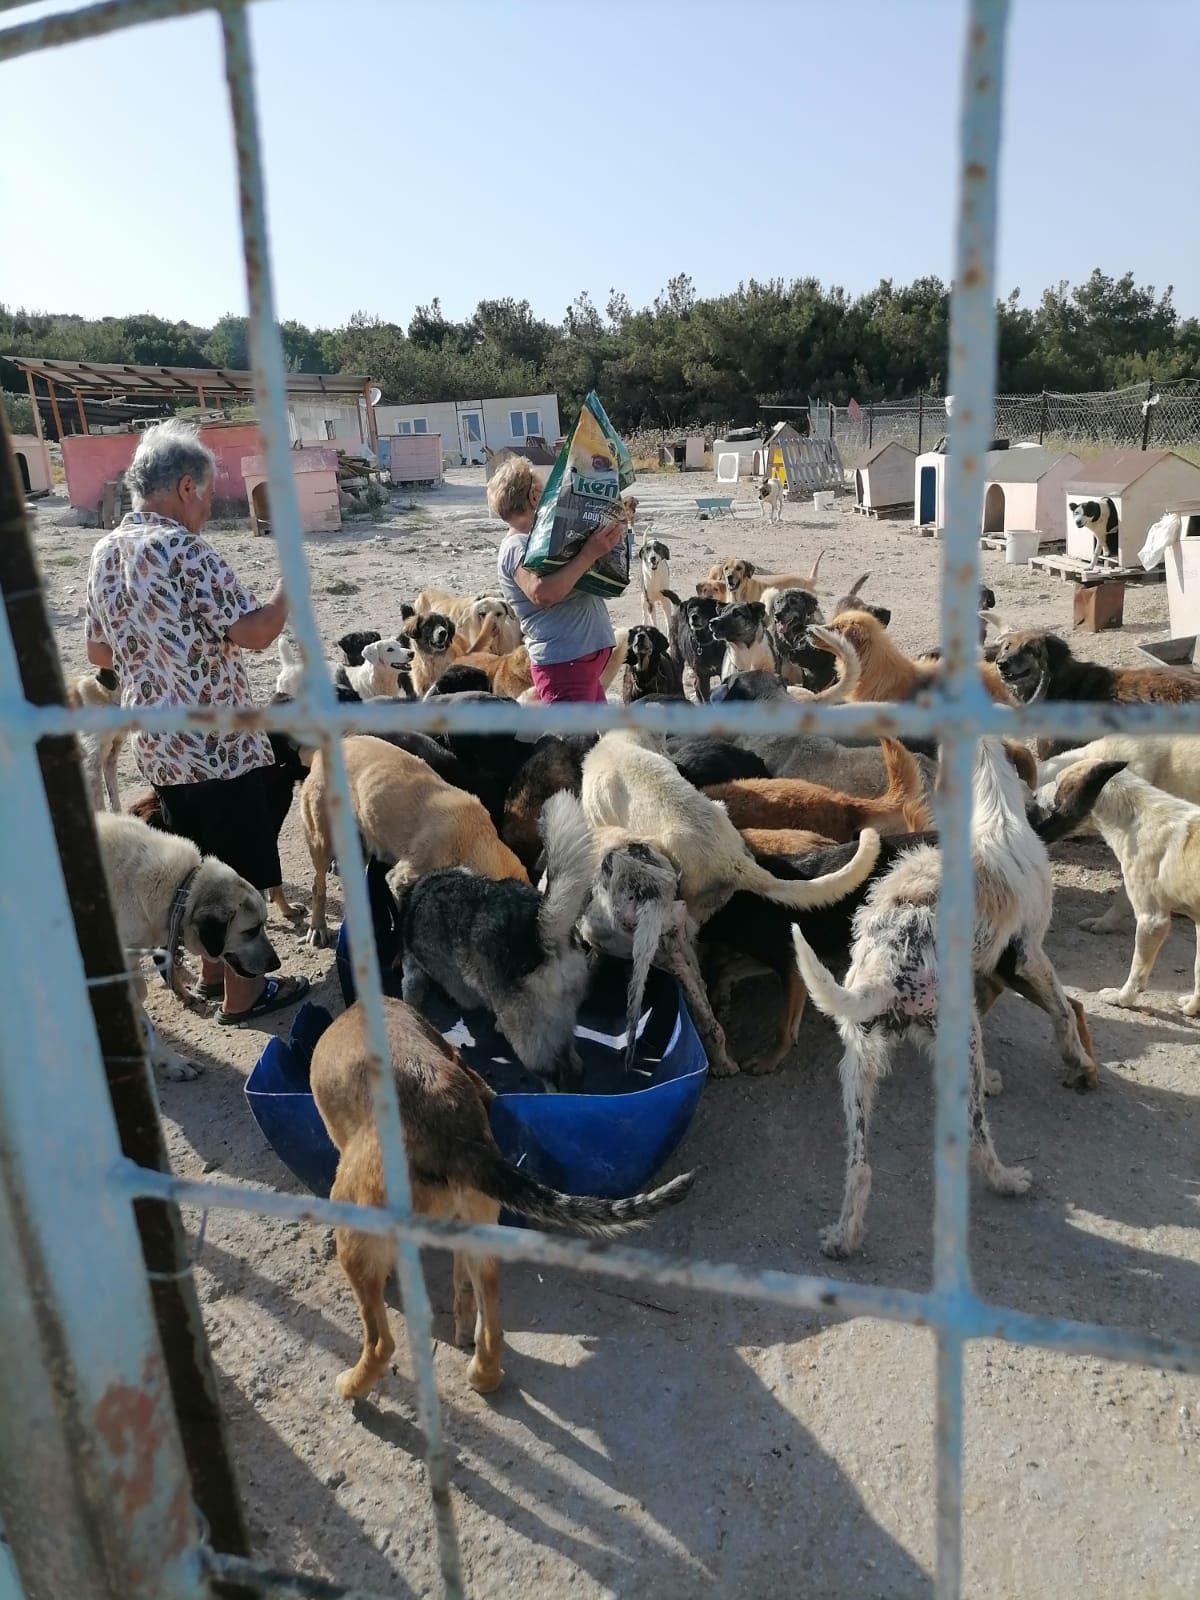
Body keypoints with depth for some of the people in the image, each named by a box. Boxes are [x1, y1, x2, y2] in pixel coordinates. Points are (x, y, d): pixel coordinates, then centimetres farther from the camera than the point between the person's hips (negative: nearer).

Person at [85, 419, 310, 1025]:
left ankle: (213, 970, 34)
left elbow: (98, 650, 15)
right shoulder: (184, 550, -18)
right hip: (217, 746, -8)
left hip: (155, 746, 8)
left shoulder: (105, 551, 8)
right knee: (241, 872, 5)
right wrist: (290, 585, -6)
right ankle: (242, 993, 16)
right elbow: (254, 632, -22)